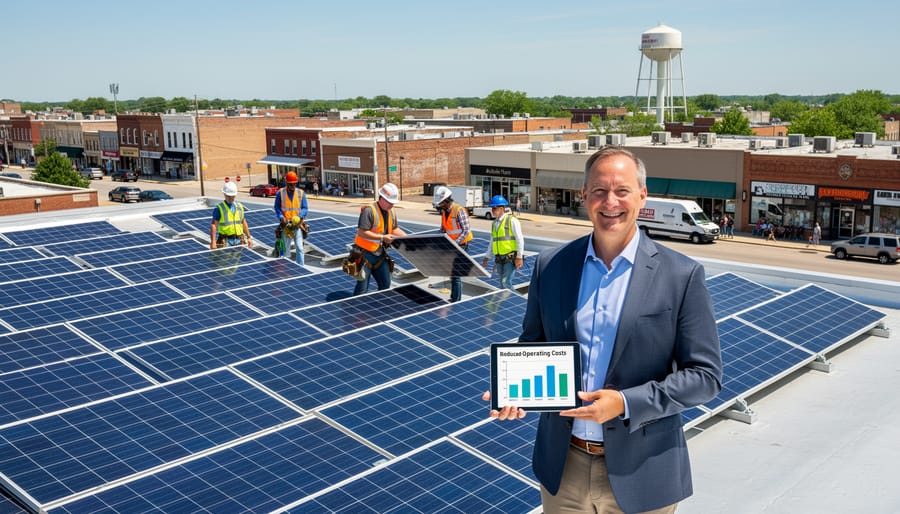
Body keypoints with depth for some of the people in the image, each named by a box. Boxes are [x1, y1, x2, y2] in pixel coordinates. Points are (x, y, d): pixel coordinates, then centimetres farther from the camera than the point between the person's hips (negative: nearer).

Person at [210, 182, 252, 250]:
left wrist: (249, 237, 17)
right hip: (225, 240, -5)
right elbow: (214, 225, -10)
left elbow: (243, 222, 19)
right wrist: (213, 242, -18)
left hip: (239, 240, 5)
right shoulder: (219, 208, -5)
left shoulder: (240, 206, 12)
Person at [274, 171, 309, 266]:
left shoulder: (301, 193, 1)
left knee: (299, 248, -5)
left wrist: (300, 217, -18)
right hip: (285, 225, 0)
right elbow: (277, 208, 4)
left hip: (297, 225, 0)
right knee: (285, 249, 9)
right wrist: (281, 217, -14)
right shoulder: (280, 193, 0)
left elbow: (305, 208, 1)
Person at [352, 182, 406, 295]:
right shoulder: (369, 211, -19)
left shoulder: (392, 212, 7)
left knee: (385, 284, 14)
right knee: (362, 288, -3)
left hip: (380, 255, 8)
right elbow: (361, 232, -23)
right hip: (365, 254, -8)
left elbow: (394, 229, 17)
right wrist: (382, 237, -24)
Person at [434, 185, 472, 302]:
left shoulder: (459, 211, -18)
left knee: (455, 274, -8)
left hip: (461, 245, -8)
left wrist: (455, 243, -26)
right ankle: (453, 297, 25)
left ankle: (456, 300, -2)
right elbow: (443, 229, 16)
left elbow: (466, 231, -20)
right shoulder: (444, 211, 7)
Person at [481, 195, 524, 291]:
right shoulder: (494, 223, 13)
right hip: (499, 259, 7)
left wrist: (519, 257, -14)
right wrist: (487, 257, 14)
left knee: (506, 282, -16)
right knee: (502, 283, 10)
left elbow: (520, 239, -10)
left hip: (511, 258, -7)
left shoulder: (512, 220, -7)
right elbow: (492, 242, 20)